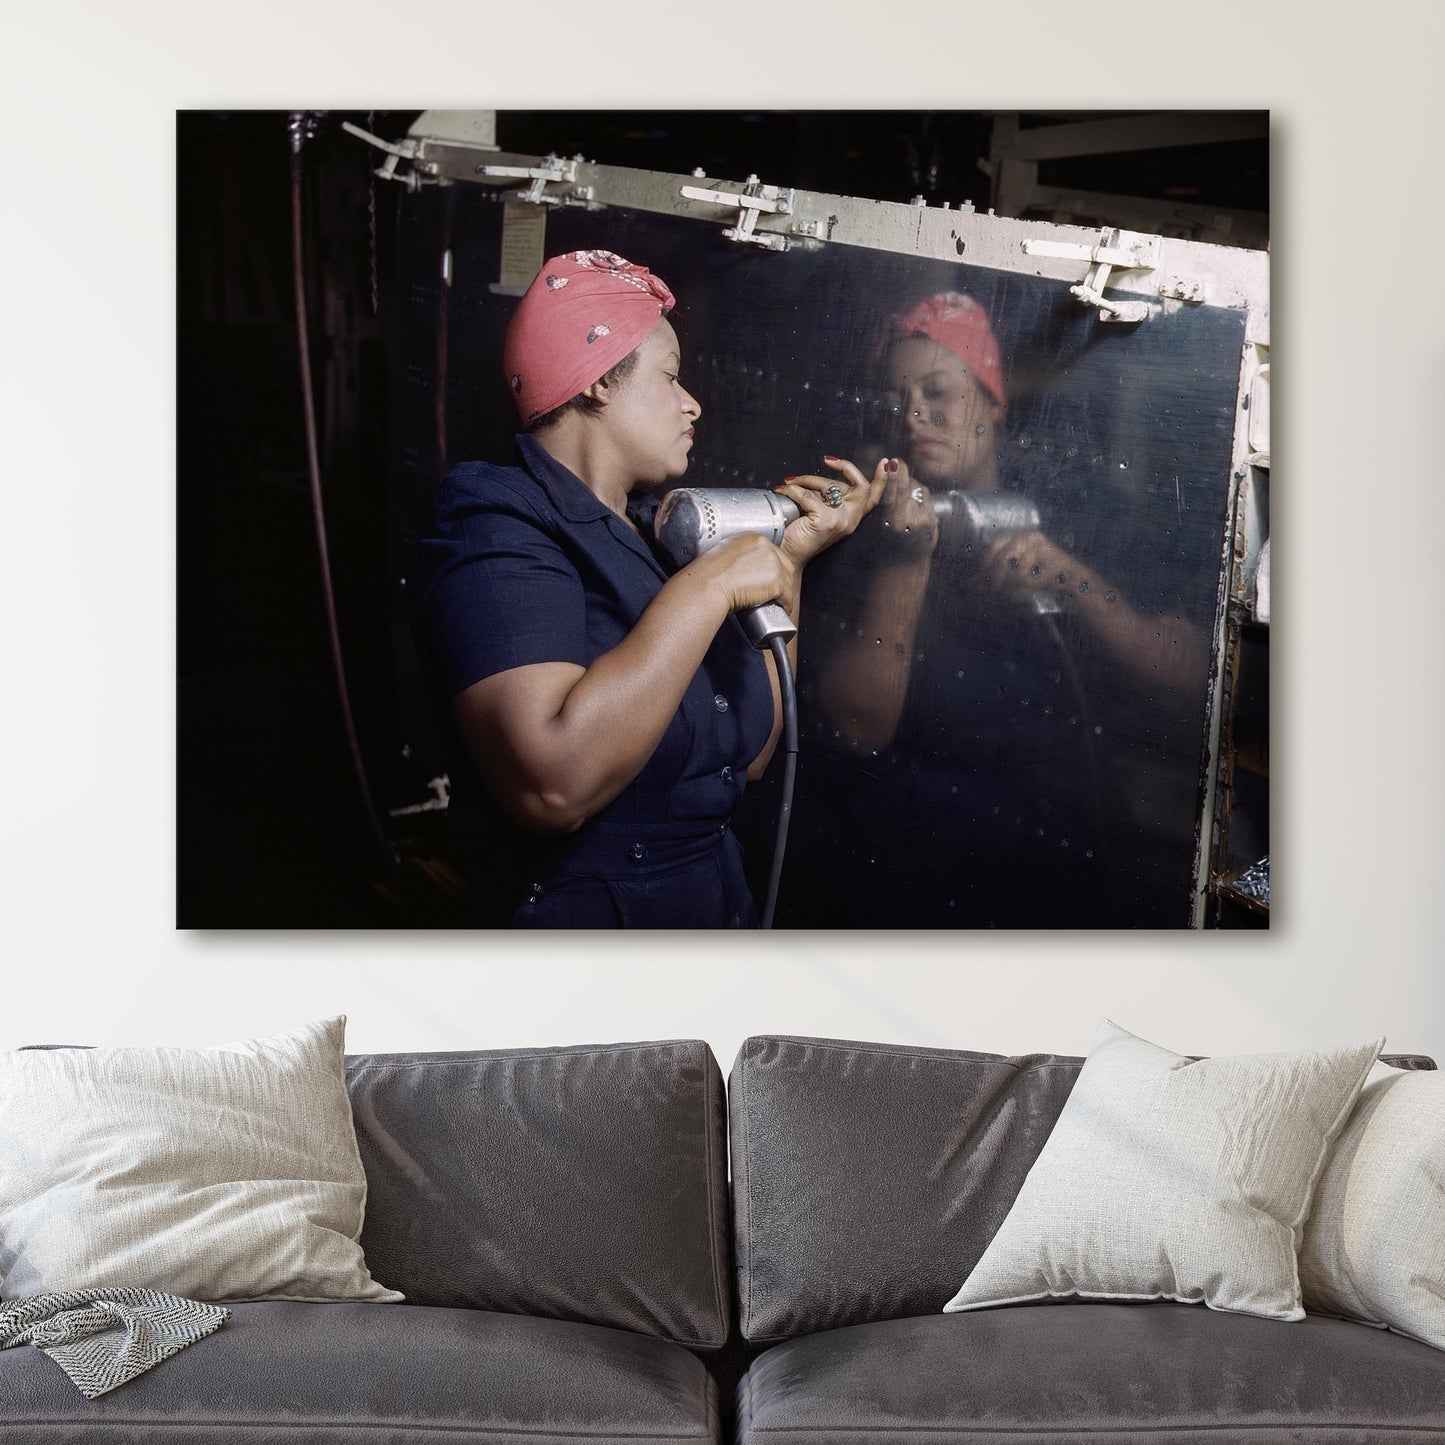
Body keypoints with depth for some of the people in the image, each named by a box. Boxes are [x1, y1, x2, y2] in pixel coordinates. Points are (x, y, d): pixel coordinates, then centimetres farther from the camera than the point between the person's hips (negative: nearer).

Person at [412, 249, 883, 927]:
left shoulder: (657, 527, 6)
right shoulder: (499, 528, -17)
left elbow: (750, 757, 6)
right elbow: (552, 783, -33)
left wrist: (792, 557, 3)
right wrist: (709, 586, -25)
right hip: (581, 916, -8)